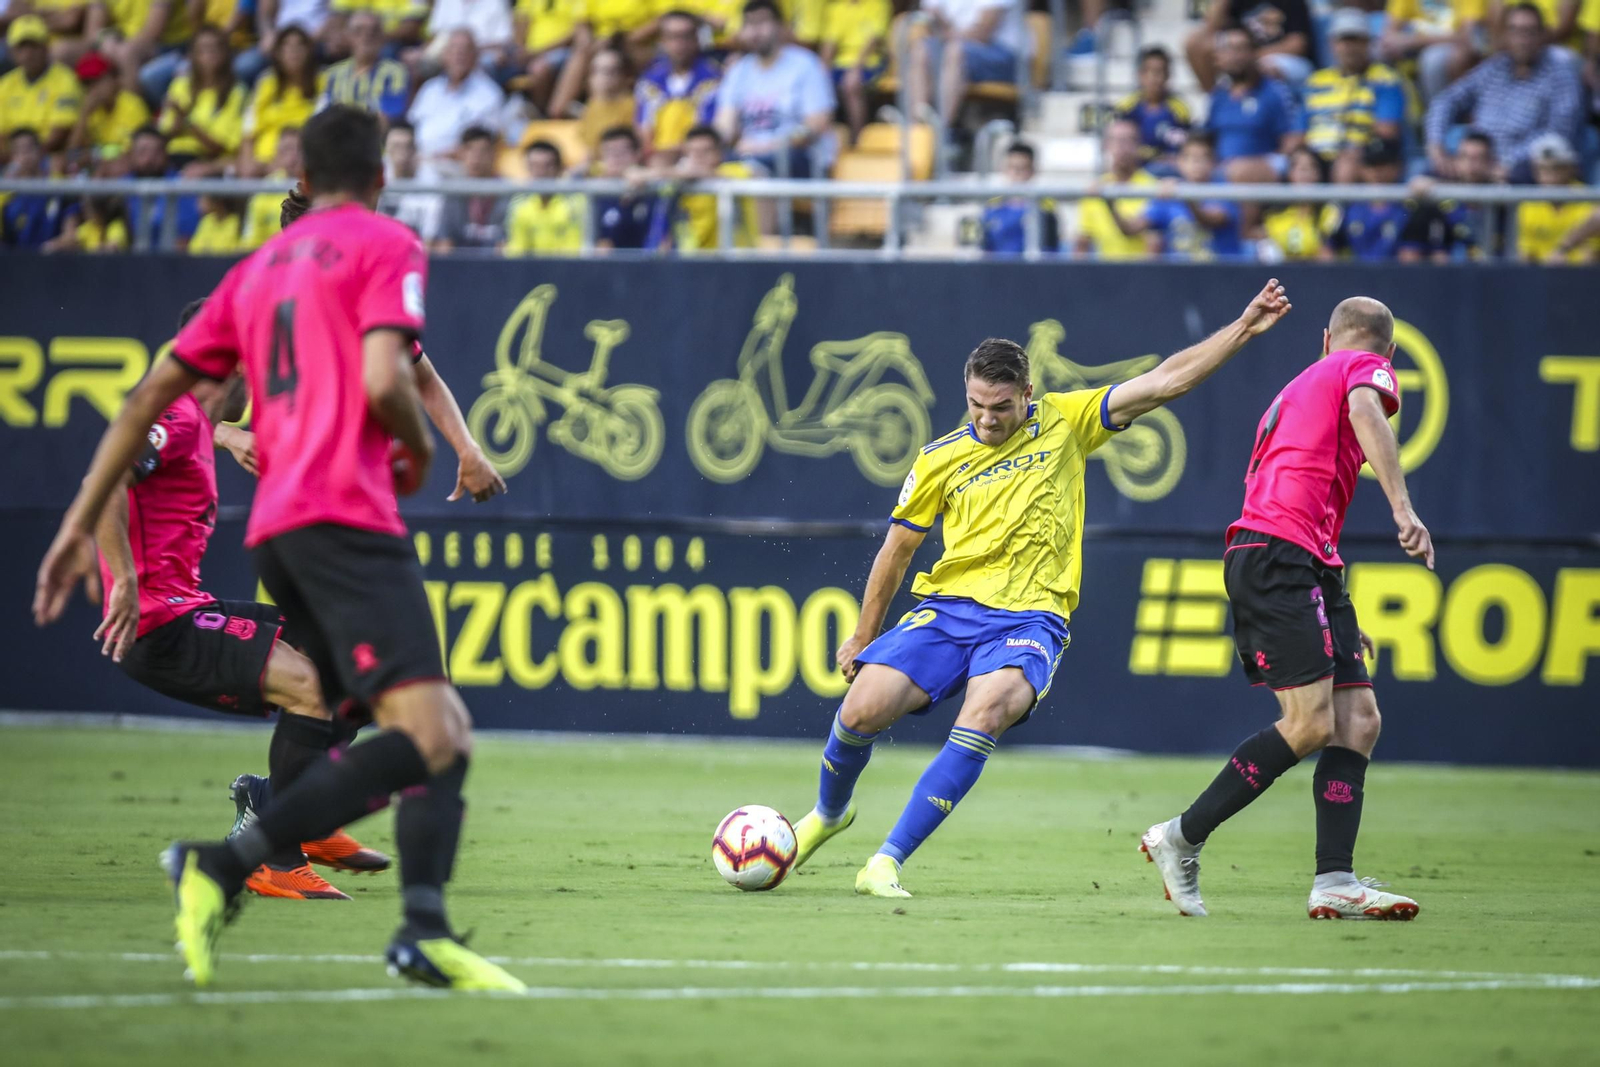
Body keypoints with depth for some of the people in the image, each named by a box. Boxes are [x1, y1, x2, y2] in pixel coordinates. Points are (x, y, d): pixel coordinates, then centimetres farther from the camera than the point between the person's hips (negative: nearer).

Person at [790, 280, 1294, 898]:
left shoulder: (1064, 422, 5)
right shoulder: (940, 459, 7)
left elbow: (1164, 382, 3)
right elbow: (897, 549, 18)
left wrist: (1243, 329, -4)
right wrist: (863, 636, 24)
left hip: (1030, 618, -2)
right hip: (948, 608, 2)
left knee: (988, 711, -33)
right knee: (863, 708, -17)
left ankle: (887, 862, -28)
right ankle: (829, 812, 19)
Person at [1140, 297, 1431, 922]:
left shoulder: (1302, 384, 33)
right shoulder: (1367, 368, 7)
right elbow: (1364, 410, -19)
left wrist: (1334, 617, 34)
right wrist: (1402, 507, -29)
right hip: (1283, 558, -9)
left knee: (1358, 720, 0)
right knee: (1311, 723, -15)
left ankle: (1334, 882, -10)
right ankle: (1182, 838, -5)